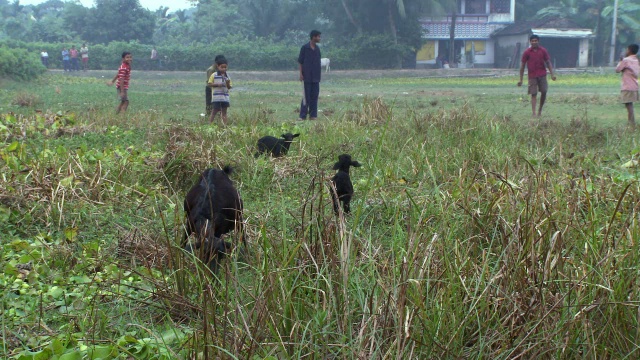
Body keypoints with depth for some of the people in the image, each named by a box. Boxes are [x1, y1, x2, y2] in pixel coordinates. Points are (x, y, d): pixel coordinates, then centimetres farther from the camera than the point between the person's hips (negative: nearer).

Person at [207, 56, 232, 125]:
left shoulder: (227, 76, 9)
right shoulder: (214, 75, -2)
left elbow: (229, 87, 11)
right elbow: (209, 84, -3)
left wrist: (228, 84, -11)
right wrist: (217, 84, -15)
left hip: (225, 97, 4)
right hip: (216, 97, -4)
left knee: (224, 111, 5)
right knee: (215, 110, -2)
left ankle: (225, 124, 6)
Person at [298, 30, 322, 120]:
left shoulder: (317, 48, 11)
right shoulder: (304, 48, -5)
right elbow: (300, 62, -3)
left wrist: (319, 74, 12)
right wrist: (301, 74, -9)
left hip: (316, 76, 5)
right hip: (307, 76, -5)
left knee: (315, 96, 4)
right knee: (306, 96, -5)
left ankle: (313, 115, 8)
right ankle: (303, 115, -1)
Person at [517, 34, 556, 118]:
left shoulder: (543, 51, 3)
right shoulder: (527, 52, -1)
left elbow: (548, 62, 7)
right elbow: (522, 66, 3)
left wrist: (552, 74, -4)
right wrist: (521, 80, 1)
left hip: (542, 75, 2)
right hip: (532, 76, -2)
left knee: (544, 92, 0)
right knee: (533, 94, -4)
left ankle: (540, 109, 21)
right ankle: (534, 113, -5)